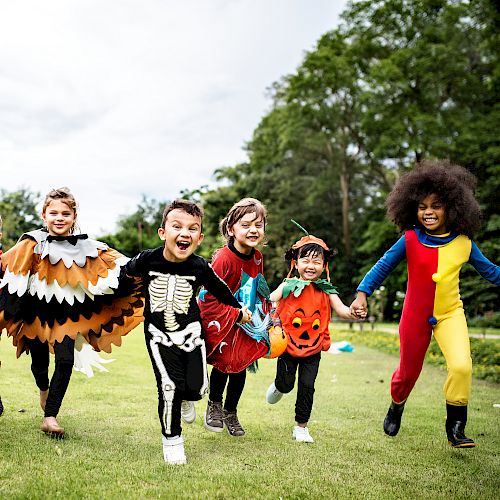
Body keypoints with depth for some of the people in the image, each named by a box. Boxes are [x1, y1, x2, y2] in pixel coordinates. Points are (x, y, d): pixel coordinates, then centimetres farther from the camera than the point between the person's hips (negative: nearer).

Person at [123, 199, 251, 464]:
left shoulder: (200, 267, -12)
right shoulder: (147, 260, -16)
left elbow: (218, 288, 8)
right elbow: (124, 273, 7)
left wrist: (239, 309, 21)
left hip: (190, 331, 2)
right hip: (159, 333, -1)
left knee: (196, 387, -6)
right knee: (169, 385, -13)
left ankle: (184, 398, 33)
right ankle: (171, 439, 9)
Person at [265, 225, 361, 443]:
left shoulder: (326, 290, -3)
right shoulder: (288, 286, -9)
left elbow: (341, 309, -12)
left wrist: (353, 313, -33)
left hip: (313, 349, 1)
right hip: (288, 345, -1)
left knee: (307, 386, 1)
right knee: (286, 384, 8)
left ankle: (301, 426, 18)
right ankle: (278, 386, 47)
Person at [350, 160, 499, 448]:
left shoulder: (463, 243, -6)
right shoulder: (410, 240, -11)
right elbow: (383, 266, -6)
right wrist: (363, 294, -15)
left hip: (451, 314, 0)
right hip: (416, 316, 0)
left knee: (462, 366, -22)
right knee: (409, 372, 14)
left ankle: (456, 428, -2)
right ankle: (396, 407, 47)